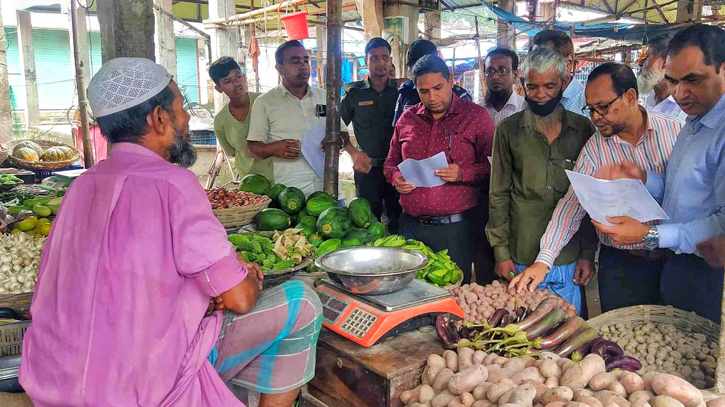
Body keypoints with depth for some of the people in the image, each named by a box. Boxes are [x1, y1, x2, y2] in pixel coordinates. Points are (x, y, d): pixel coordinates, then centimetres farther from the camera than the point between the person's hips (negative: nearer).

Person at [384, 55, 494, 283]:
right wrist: (396, 178, -2)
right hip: (410, 224, 4)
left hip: (455, 227, -3)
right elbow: (391, 162, 19)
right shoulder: (407, 118, 10)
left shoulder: (475, 116, -1)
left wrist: (463, 173, -20)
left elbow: (492, 165, -3)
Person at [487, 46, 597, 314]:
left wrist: (588, 253, 4)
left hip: (569, 257, 1)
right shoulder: (509, 130, 1)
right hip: (522, 256, -1)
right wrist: (501, 252, -2)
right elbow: (498, 195, 2)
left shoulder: (583, 129, 4)